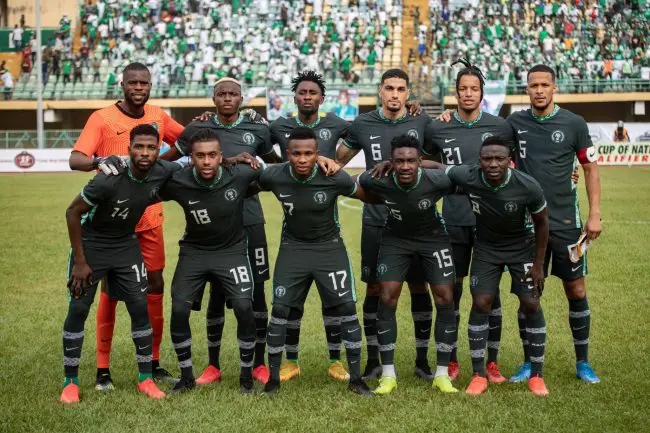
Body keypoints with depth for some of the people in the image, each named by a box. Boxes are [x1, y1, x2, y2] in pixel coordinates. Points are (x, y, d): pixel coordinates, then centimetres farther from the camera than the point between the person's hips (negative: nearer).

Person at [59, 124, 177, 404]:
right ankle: (70, 382, 10)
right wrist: (80, 261, -17)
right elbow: (73, 212, -19)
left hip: (126, 245, 4)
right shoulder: (110, 179, -30)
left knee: (140, 307, -1)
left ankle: (145, 379, 11)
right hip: (91, 244, -4)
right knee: (78, 309, -3)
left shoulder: (163, 173, -17)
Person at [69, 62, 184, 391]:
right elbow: (75, 159, -15)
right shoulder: (102, 118, -6)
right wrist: (99, 161, -36)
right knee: (111, 289, 1)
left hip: (150, 218, 4)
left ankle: (153, 363, 18)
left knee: (155, 285, 6)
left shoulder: (158, 117, 7)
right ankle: (103, 369, 9)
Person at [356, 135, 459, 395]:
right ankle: (388, 374, 2)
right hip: (395, 239, 0)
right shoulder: (378, 181, -28)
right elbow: (354, 185, -4)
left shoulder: (437, 181, -30)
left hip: (433, 238, 0)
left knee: (445, 298, -6)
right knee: (387, 298, -9)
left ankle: (442, 374, 6)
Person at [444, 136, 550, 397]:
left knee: (531, 305, -5)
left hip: (522, 247, -1)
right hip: (486, 247, 1)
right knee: (481, 304, -7)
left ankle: (536, 375, 9)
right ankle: (479, 375, 4)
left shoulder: (528, 187, -29)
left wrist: (538, 264, -6)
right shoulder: (467, 177, -28)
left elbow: (541, 222, -11)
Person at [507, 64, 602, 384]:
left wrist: (595, 214, -3)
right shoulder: (515, 123, 2)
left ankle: (583, 363, 17)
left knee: (576, 292, 3)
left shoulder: (573, 123, -3)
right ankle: (530, 363, 17)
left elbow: (590, 167, 3)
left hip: (565, 222, -1)